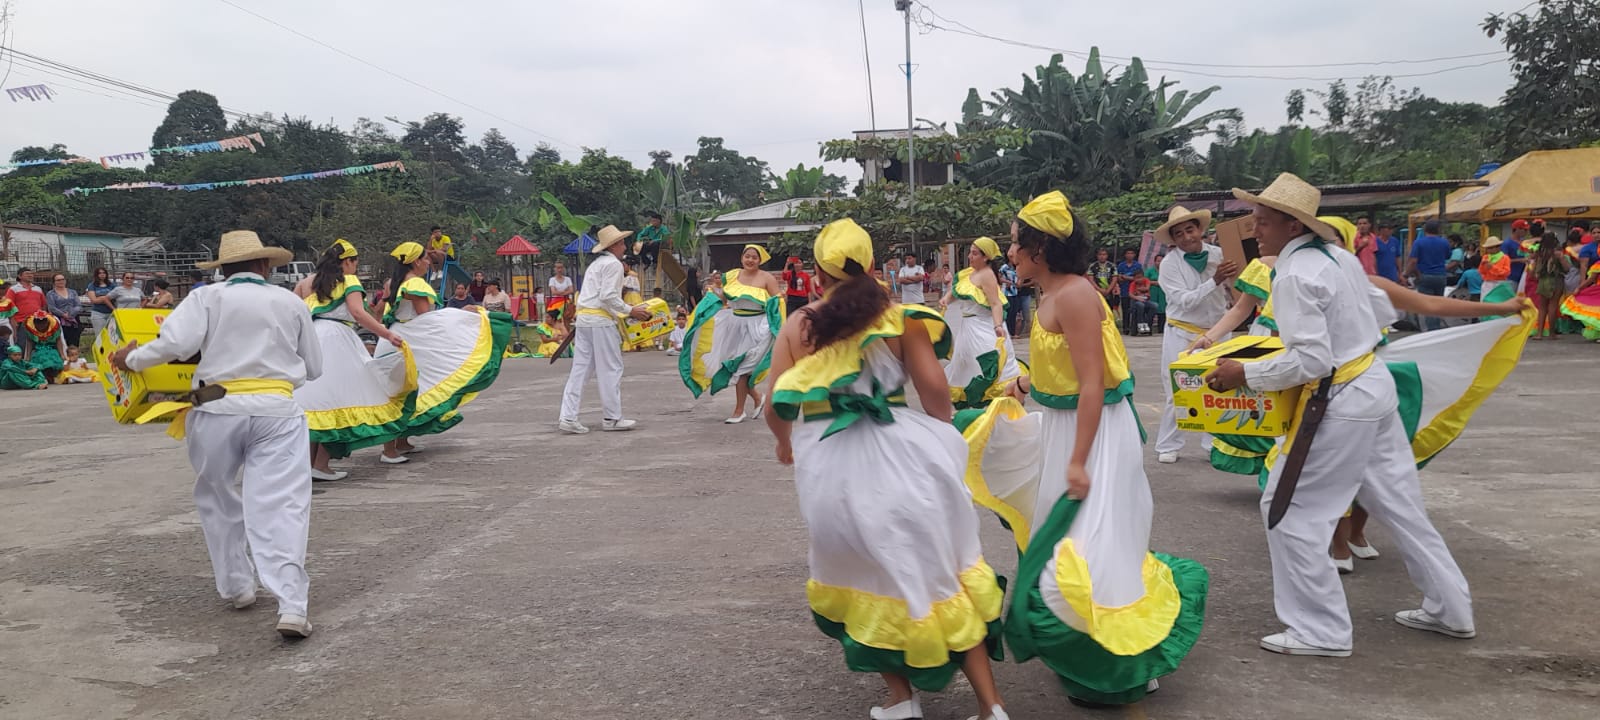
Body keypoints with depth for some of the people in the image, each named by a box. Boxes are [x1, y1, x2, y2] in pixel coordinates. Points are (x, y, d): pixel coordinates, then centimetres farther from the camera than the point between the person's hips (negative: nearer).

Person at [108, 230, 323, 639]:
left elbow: (174, 344, -10)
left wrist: (130, 359, 7)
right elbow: (314, 369, 18)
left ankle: (236, 588, 29)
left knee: (218, 500, 22)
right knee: (281, 505, -7)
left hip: (218, 409, 0)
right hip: (277, 409, 0)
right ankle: (291, 606, -19)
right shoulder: (291, 303, 12)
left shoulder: (208, 298, 5)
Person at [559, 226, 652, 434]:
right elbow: (608, 296, -15)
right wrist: (631, 311, -9)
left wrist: (622, 313, 21)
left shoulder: (596, 264, 25)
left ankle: (568, 417, 1)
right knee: (611, 369, -1)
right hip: (600, 320, -9)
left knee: (580, 369, 6)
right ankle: (612, 418, 3)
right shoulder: (613, 264, -5)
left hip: (583, 318, 9)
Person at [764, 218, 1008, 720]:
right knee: (940, 576, 12)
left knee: (864, 579, 20)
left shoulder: (798, 326, 3)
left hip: (829, 463, 1)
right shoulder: (899, 317, 0)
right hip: (899, 453, 0)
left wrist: (786, 443, 24)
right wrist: (943, 439, 14)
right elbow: (933, 389, -6)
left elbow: (776, 408, 2)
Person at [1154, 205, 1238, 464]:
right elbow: (1184, 301, -17)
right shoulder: (1169, 264, -10)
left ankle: (1215, 443, 18)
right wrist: (1215, 280, -26)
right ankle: (1168, 446, 12)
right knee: (1177, 391, 2)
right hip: (1182, 334, -2)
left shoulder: (1219, 255, -3)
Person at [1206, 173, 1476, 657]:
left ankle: (1321, 630, 6)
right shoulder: (1339, 255, 7)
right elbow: (1384, 313, 17)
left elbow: (1310, 361, -25)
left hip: (1340, 403, -10)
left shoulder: (1294, 275, -20)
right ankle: (1448, 609, 32)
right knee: (1398, 502, 20)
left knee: (1288, 508, 0)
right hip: (1376, 385, 10)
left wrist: (1245, 374, -18)